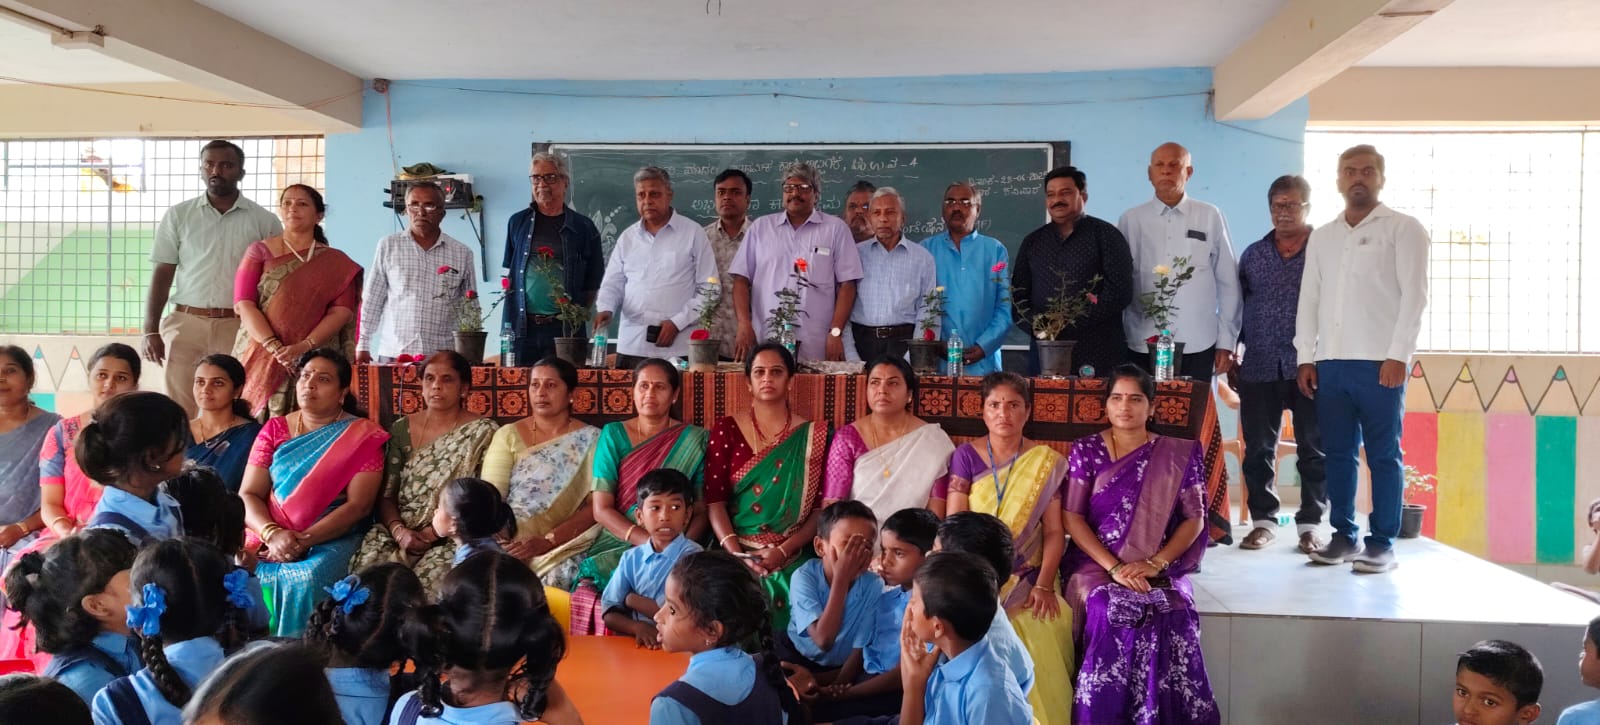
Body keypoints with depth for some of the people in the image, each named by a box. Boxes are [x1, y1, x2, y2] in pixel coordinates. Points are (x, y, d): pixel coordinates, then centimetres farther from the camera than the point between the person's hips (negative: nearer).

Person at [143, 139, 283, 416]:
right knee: (180, 408, 2)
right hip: (186, 323, 1)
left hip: (240, 327, -1)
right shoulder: (178, 215, 8)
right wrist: (150, 331, 1)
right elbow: (162, 274, 8)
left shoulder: (264, 221, 5)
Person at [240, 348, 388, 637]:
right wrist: (272, 534, -16)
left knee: (302, 580, -32)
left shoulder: (363, 436, 0)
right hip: (271, 535, 3)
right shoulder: (275, 429, 11)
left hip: (334, 538, -3)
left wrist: (303, 541, -17)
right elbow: (248, 495, 4)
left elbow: (359, 505, -8)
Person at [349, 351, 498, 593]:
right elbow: (385, 495, 9)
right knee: (366, 568, -26)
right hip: (401, 533, 3)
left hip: (453, 537, -3)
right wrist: (399, 531, -10)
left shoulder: (483, 432, 1)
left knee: (428, 581, -33)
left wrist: (434, 532, -11)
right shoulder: (402, 429, 13)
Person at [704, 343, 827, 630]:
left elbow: (822, 509, 2)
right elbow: (714, 502, 0)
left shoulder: (813, 435, 8)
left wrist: (783, 552, -11)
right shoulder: (725, 431, 8)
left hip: (793, 556, 0)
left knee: (786, 596, -28)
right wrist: (736, 555, -14)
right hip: (736, 551, 0)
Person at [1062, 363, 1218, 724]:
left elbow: (1194, 518, 4)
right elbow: (1072, 518, -2)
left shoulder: (1179, 455, 7)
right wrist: (1114, 567, -14)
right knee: (1109, 613, -31)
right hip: (1097, 564, -1)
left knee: (1173, 617, -29)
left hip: (1160, 570, 1)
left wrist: (1154, 563, -11)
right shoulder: (1086, 450, 3)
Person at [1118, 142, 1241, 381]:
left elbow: (1228, 283, 6)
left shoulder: (1210, 217, 4)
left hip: (1197, 345, 0)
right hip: (1143, 345, 0)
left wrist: (1226, 341, 4)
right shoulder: (1131, 220, 5)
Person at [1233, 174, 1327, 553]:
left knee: (1313, 448, 3)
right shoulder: (1253, 254, 12)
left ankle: (1310, 524, 13)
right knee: (1258, 449, 6)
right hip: (1258, 367, 3)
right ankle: (1263, 520, 16)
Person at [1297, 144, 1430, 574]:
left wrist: (1397, 356, -13)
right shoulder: (1321, 237, 17)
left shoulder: (1404, 230, 3)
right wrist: (1305, 357, 7)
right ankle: (1344, 535, 15)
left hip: (1380, 362, -4)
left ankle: (1382, 543, 4)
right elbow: (1309, 299, 14)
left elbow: (1414, 296, -5)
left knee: (1383, 456, -1)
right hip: (1330, 362, 4)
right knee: (1337, 454, 6)